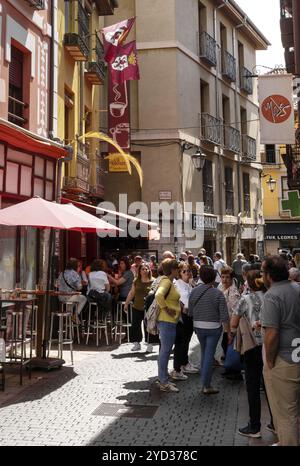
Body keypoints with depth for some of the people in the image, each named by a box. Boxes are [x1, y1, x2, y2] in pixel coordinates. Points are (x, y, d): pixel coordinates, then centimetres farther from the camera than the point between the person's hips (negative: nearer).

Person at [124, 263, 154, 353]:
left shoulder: (152, 281, -3)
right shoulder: (136, 281, 7)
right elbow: (131, 293, 13)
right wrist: (126, 304, 12)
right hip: (137, 307, 4)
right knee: (135, 325, 5)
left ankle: (149, 345, 14)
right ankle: (137, 343, 19)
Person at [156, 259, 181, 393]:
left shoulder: (168, 281, 13)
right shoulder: (166, 281, -17)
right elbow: (158, 295, -35)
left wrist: (177, 306, 18)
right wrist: (166, 309, -23)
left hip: (169, 321, 10)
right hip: (167, 321, -10)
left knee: (164, 351, 16)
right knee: (165, 351, -3)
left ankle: (163, 379, 26)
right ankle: (164, 383, 4)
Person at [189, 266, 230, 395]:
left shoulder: (194, 291, -3)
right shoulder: (218, 293, -13)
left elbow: (190, 312, 2)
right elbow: (224, 316, -13)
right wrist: (228, 331, -3)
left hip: (198, 326, 4)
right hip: (213, 327, -4)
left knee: (204, 353, 20)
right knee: (209, 355, 3)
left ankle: (204, 381, 28)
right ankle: (206, 386, 7)